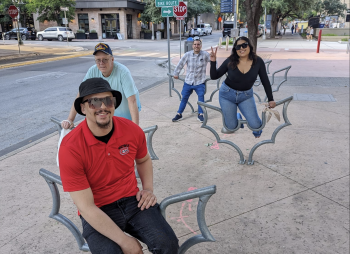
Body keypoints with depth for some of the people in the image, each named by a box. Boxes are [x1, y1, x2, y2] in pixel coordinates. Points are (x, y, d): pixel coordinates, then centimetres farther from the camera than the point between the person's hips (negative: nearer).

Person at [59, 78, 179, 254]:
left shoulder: (133, 130, -8)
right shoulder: (70, 147, -20)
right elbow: (86, 207, -19)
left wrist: (148, 188, -1)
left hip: (132, 200, 3)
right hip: (96, 213, -2)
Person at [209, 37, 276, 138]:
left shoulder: (258, 62, -12)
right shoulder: (230, 61, -15)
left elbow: (265, 81, -2)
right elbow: (214, 76, -8)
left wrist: (270, 99, -1)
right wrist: (213, 62, -24)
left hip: (246, 96, 1)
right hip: (227, 95, 0)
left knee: (255, 125, -10)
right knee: (232, 127, 1)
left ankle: (257, 129, 31)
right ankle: (237, 117, 40)